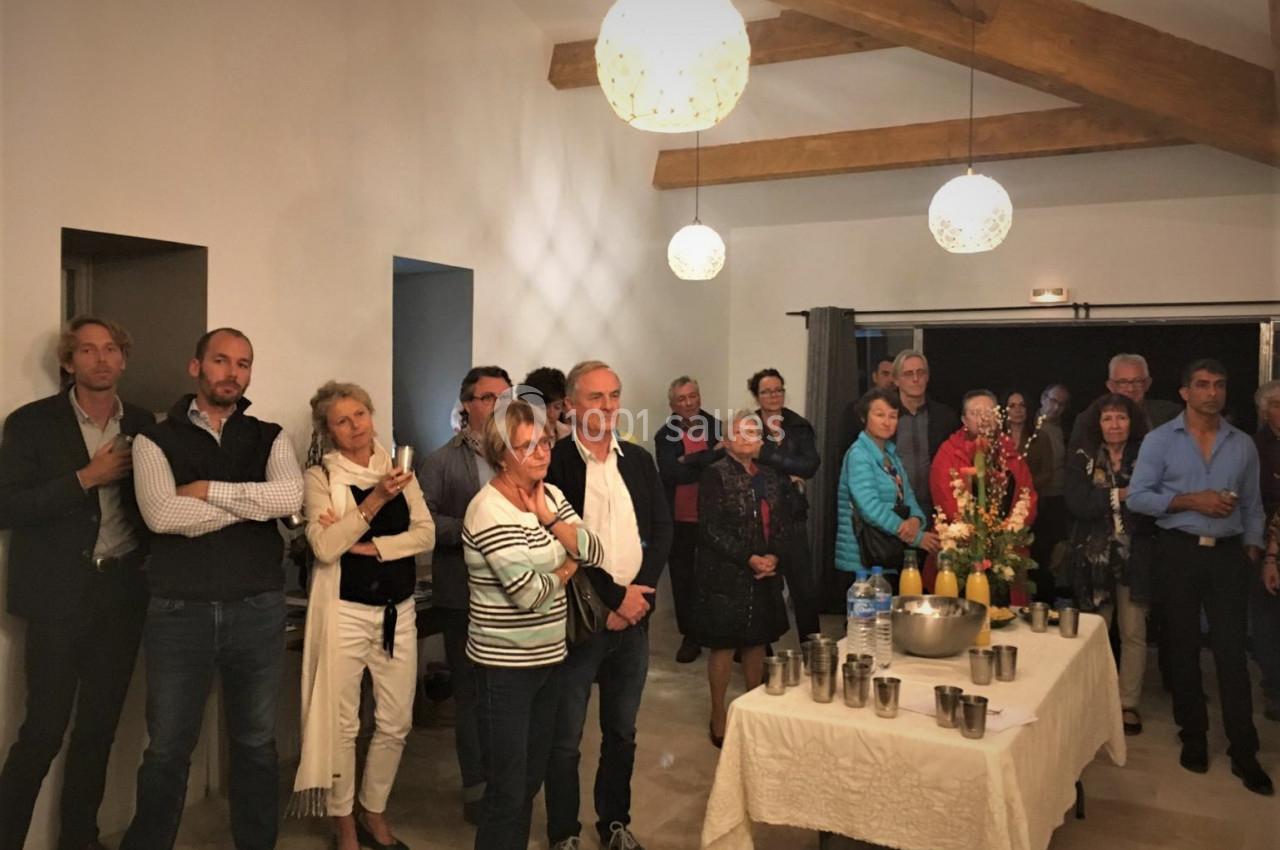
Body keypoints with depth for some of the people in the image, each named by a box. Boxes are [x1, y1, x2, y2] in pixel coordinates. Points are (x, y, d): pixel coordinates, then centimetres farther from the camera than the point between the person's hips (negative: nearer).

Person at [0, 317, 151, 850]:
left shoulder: (142, 425, 8)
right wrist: (87, 477, -15)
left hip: (123, 591, 4)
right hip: (60, 592, -3)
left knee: (99, 726, 11)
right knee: (44, 728, -3)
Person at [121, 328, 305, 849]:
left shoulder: (270, 438, 7)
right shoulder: (155, 440, 2)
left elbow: (290, 497, -13)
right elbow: (162, 514, -16)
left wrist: (206, 489, -12)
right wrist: (257, 502, -12)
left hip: (258, 610, 2)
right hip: (180, 612, -1)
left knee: (256, 743, 14)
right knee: (167, 750, 9)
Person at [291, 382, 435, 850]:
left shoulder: (398, 469, 6)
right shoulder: (320, 477, -4)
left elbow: (425, 533, -3)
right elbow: (324, 547, -16)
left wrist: (363, 545, -13)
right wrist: (374, 501, -25)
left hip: (398, 611, 4)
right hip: (345, 612, -4)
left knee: (396, 722, 10)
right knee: (343, 724, 5)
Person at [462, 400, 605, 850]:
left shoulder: (551, 495, 6)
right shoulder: (489, 511, -19)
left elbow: (594, 553, 0)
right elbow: (529, 594, -24)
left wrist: (550, 519, -11)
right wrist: (566, 569, -5)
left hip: (548, 656, 8)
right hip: (505, 665, -7)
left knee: (532, 779, 18)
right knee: (507, 789, 3)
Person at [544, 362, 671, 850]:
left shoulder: (639, 461, 8)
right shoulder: (554, 463, -9)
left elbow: (662, 531, 5)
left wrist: (638, 594, -8)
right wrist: (615, 596, -14)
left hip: (633, 616, 5)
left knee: (622, 733, 17)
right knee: (565, 739, 7)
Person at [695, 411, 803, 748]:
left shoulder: (771, 477, 10)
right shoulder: (716, 475, -7)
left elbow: (790, 521, 8)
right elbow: (710, 528, -14)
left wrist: (774, 556, -8)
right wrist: (749, 559, -16)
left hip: (765, 575, 5)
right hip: (725, 576, -5)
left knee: (757, 642, 13)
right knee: (724, 644, 2)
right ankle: (718, 714, 15)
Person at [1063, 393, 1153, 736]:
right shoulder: (1082, 457, 4)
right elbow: (1077, 501, -9)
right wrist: (1120, 495, -11)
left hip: (1135, 557, 0)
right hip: (1094, 557, 0)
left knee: (1134, 633, 3)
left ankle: (1129, 704, 14)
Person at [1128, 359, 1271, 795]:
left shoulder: (1243, 444, 7)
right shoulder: (1159, 440, -2)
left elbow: (1252, 505, 11)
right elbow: (1137, 497, -7)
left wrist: (1252, 550, 1)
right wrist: (1191, 500, -16)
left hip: (1229, 553, 2)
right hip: (1179, 552, -1)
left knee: (1231, 650, 0)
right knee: (1184, 647, 8)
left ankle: (1243, 751, 7)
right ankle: (1194, 737, 22)